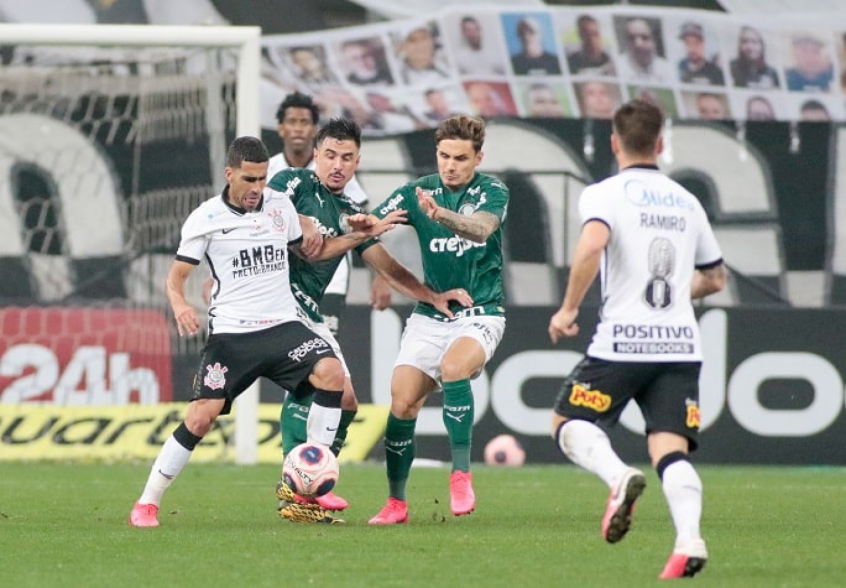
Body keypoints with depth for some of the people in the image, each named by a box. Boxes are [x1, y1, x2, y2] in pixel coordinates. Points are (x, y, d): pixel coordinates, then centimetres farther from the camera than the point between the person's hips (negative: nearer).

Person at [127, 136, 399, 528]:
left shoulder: (280, 205, 9)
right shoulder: (206, 219, -3)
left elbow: (308, 250, 26)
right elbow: (177, 275, 1)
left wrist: (359, 236, 14)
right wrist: (179, 305, -21)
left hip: (283, 324, 3)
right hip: (231, 333, -3)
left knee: (331, 373, -23)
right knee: (200, 418, -13)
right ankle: (147, 503, 1)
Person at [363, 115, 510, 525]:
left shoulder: (492, 192, -6)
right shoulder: (417, 192, 2)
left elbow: (481, 228, -27)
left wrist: (442, 215, -47)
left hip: (479, 314, -4)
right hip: (429, 317, 4)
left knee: (454, 366, -33)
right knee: (402, 402, -7)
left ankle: (461, 475, -25)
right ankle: (396, 503, 8)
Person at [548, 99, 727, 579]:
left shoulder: (605, 194, 0)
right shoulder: (687, 202, 17)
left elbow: (591, 246, -21)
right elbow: (715, 278, 26)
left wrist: (569, 309, -10)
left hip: (621, 341, -4)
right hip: (681, 344, 4)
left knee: (569, 424, 12)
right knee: (671, 450, -3)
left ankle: (618, 475, -18)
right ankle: (690, 540, -27)